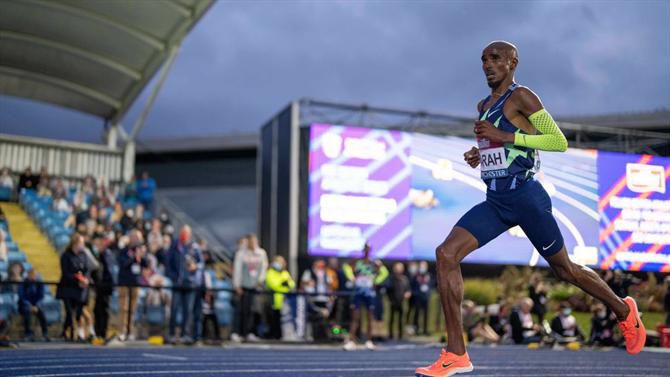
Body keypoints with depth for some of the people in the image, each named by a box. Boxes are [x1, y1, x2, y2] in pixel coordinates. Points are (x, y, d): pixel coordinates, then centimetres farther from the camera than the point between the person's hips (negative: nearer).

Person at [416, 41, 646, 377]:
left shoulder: (521, 96, -7)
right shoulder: (483, 106, 17)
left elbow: (560, 142, -12)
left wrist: (503, 135, -17)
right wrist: (480, 155, 9)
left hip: (524, 197, -7)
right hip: (494, 201, 7)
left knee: (564, 270, 8)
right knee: (446, 254, -12)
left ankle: (624, 311, 38)